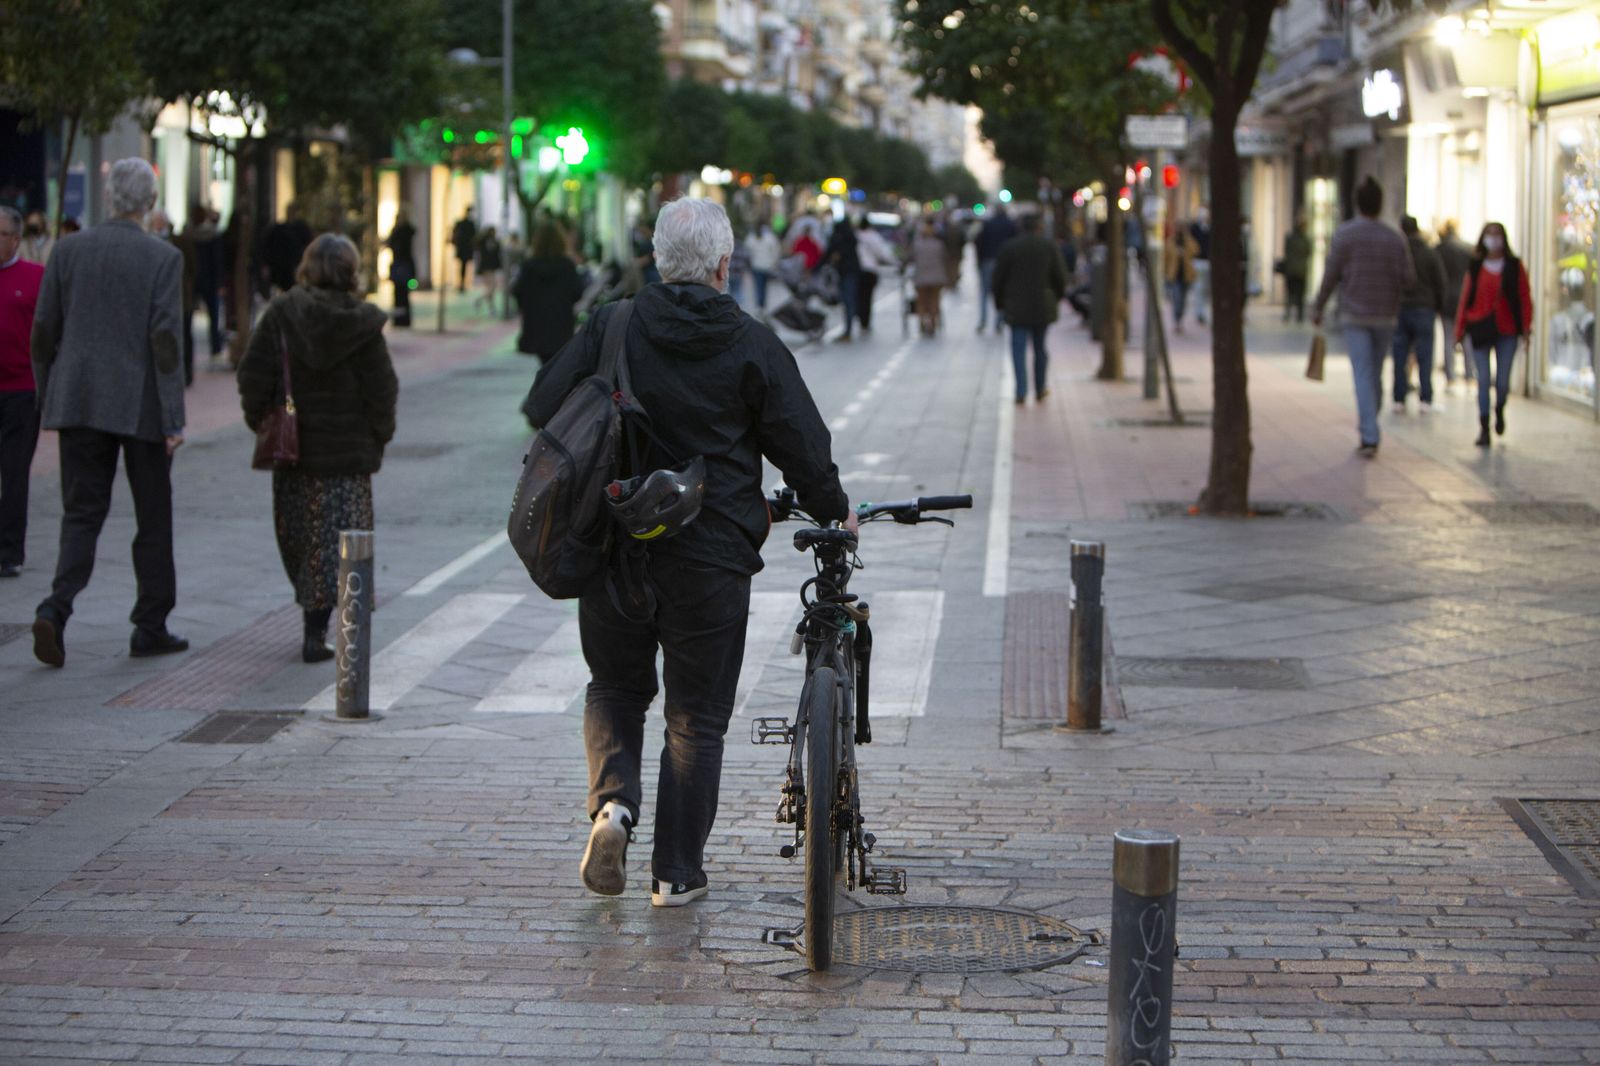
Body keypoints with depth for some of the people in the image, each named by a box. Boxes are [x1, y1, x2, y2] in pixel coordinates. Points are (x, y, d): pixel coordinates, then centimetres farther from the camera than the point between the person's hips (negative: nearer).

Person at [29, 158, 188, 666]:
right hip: (141, 405, -3)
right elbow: (165, 339, -13)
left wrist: (48, 396, 17)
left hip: (79, 400, 3)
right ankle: (150, 628, 14)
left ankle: (55, 609, -16)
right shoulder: (163, 258, -8)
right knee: (153, 519, 9)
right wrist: (174, 419, -12)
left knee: (81, 512, 6)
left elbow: (43, 332, 4)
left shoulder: (68, 250, 2)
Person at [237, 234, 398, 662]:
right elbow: (382, 388, -6)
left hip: (294, 448, 2)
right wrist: (379, 436, 8)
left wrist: (261, 423, 8)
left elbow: (254, 378, -6)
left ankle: (315, 622, 24)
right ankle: (315, 631, -8)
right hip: (348, 450, -1)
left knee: (298, 537, 16)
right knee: (335, 538, 2)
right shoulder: (363, 323, -8)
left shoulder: (281, 314, -6)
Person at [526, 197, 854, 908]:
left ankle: (613, 800, -5)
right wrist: (833, 511, 16)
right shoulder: (753, 347, -5)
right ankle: (678, 872, 10)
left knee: (615, 687, 20)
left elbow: (546, 405, 0)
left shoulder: (610, 328, -2)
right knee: (697, 713, 8)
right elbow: (802, 443, -1)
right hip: (711, 556, -1)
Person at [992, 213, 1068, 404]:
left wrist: (999, 303, 9)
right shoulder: (1050, 246, -1)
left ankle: (1021, 392, -12)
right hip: (1043, 306, 2)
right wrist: (1058, 298, 17)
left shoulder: (1009, 247, -4)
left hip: (1016, 307, -2)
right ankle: (1040, 389, 20)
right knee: (1040, 347, 14)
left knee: (1019, 349, -2)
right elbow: (1060, 276, 1)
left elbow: (999, 278, -3)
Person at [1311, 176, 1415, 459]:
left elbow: (1330, 276, -6)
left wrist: (1317, 308, 5)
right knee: (1375, 375, 15)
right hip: (1385, 316, 3)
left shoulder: (1344, 234, -8)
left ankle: (1370, 438, -16)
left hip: (1355, 316, -2)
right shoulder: (1395, 239, -1)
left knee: (1363, 376, -6)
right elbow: (1408, 277, -5)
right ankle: (1367, 433, 24)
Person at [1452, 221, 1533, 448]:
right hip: (1480, 331, 0)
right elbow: (1465, 299, 6)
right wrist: (1461, 332, 4)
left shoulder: (1514, 266, 3)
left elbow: (1525, 297, 1)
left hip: (1507, 330, 0)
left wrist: (1526, 327, -7)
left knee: (1502, 381, 1)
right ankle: (1484, 428, 1)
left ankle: (1499, 410, 34)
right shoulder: (1475, 268, 4)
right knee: (1483, 380, -4)